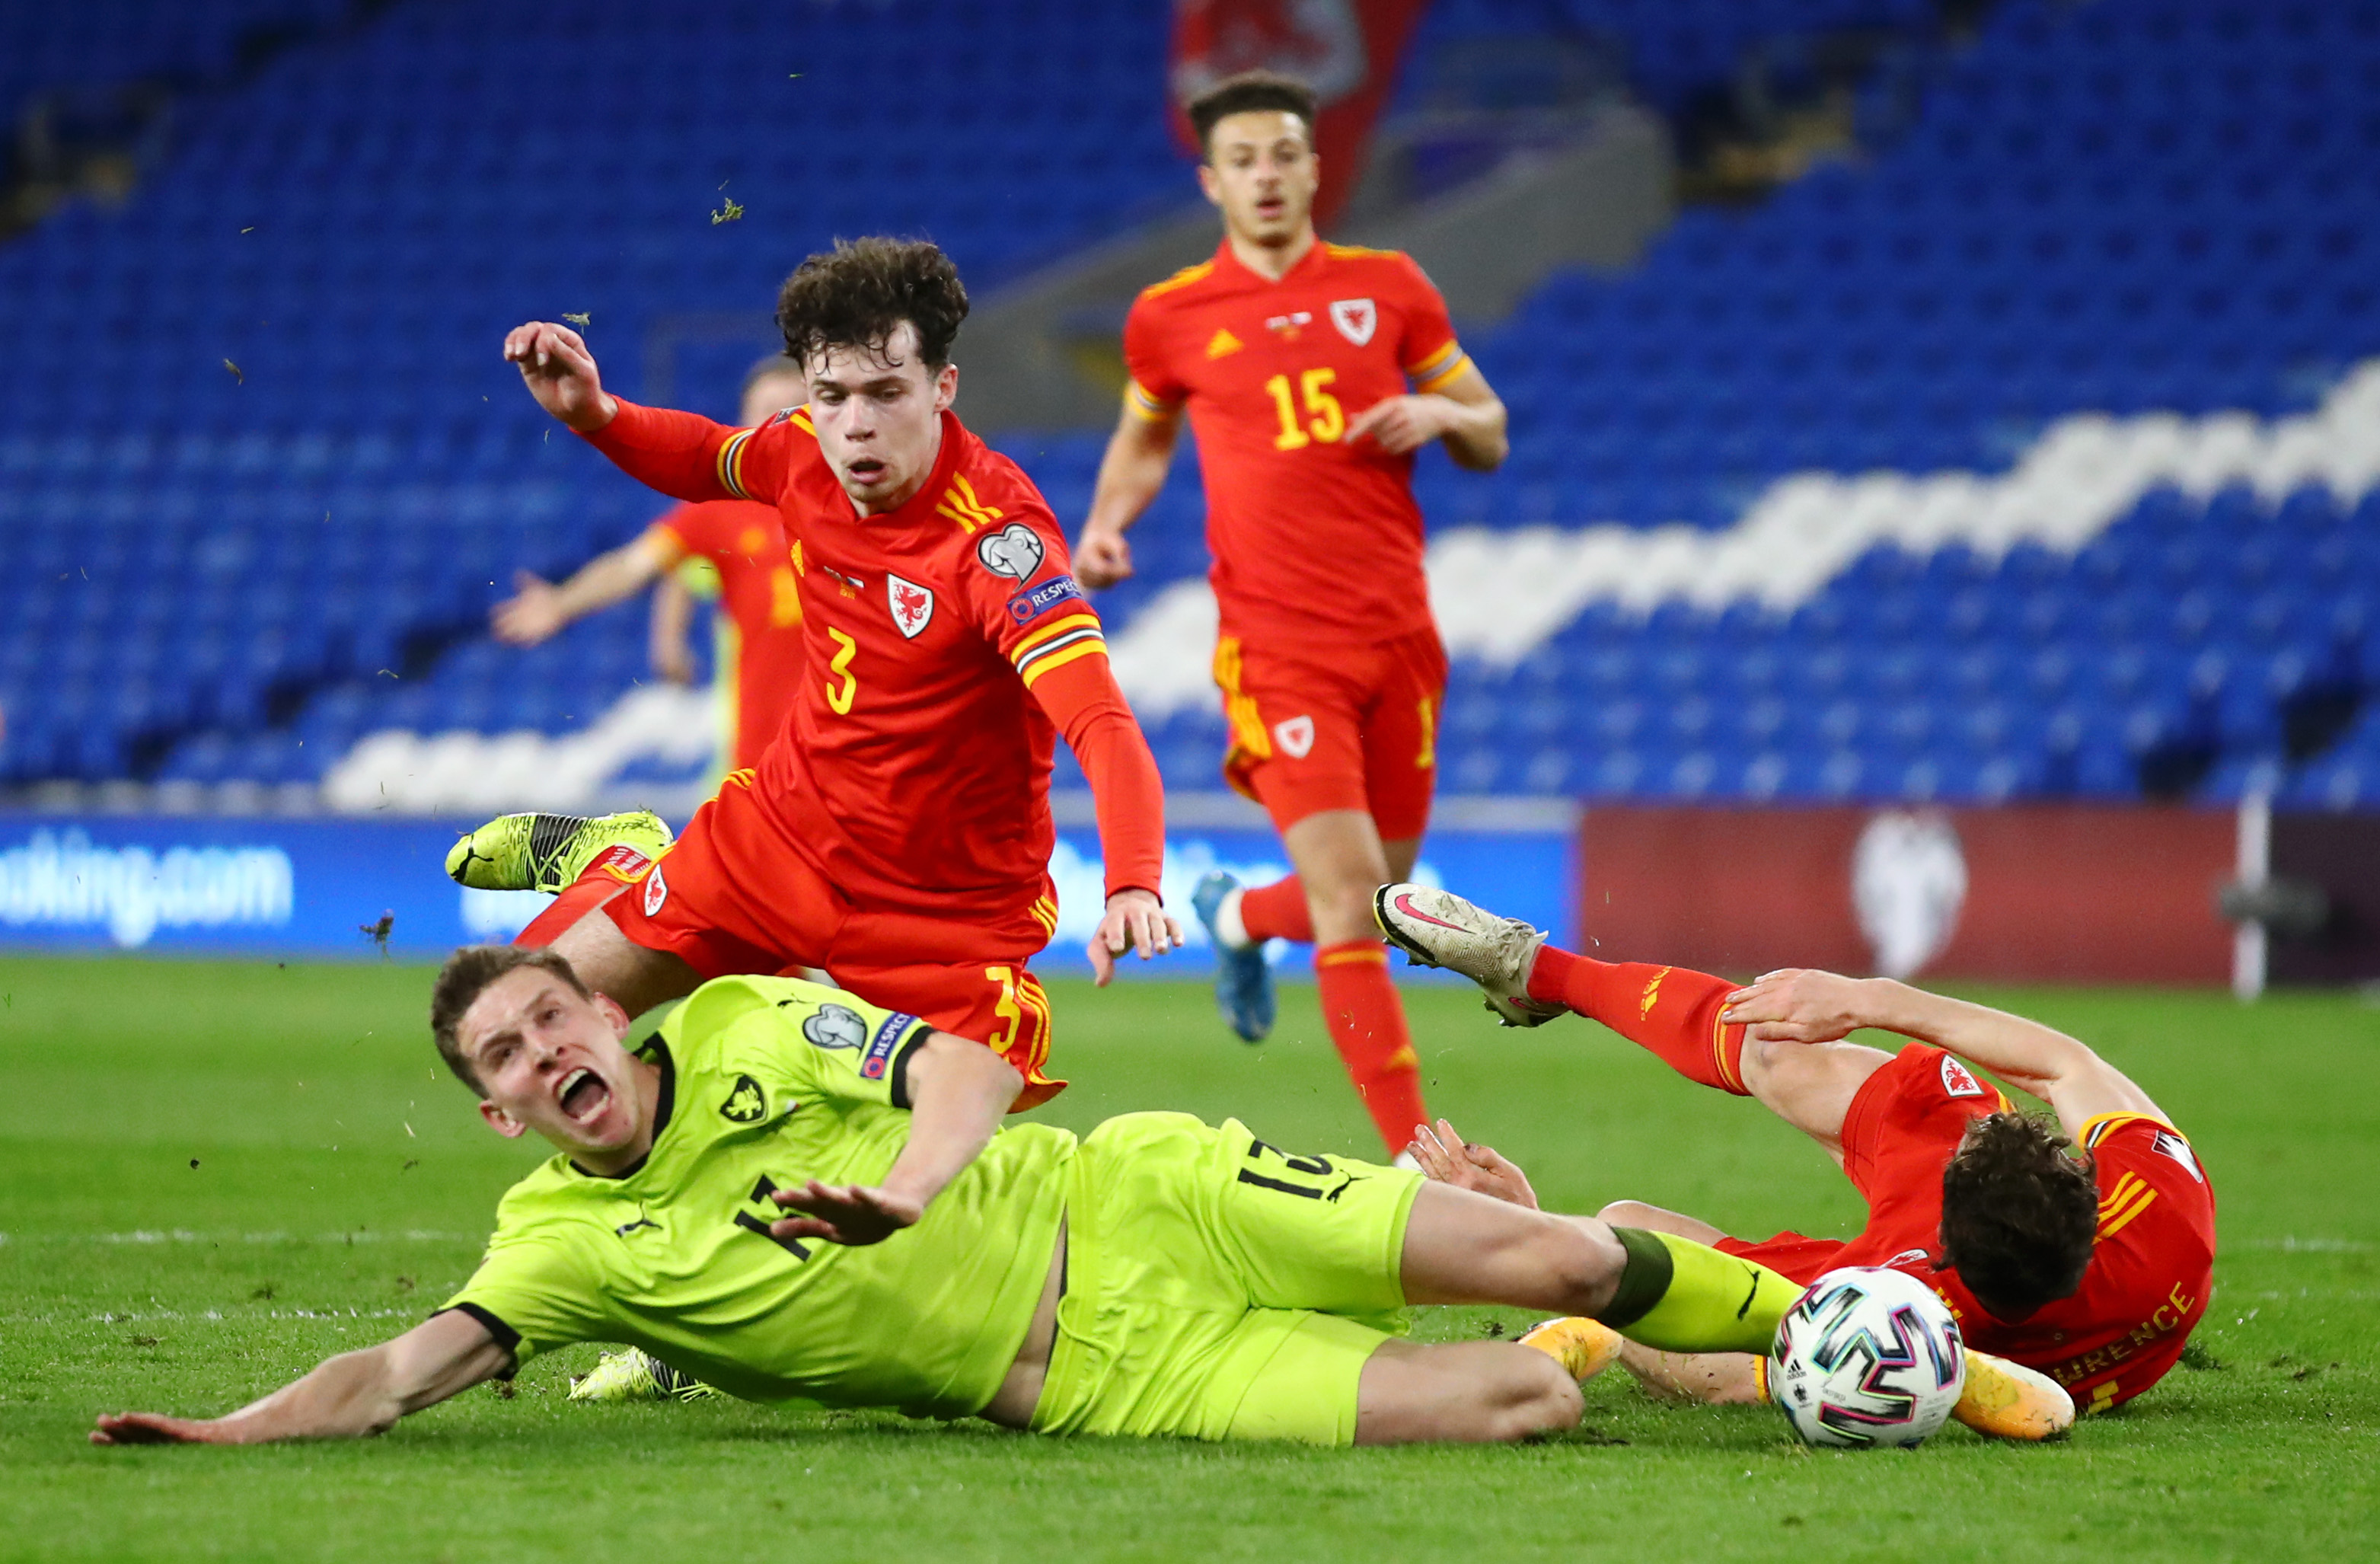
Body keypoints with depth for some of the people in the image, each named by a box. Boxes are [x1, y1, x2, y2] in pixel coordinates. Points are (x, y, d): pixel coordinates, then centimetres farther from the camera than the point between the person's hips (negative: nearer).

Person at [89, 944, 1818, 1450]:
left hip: (1128, 1202, 1)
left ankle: (1788, 1313, 20)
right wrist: (225, 1431, -26)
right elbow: (400, 1372, -9)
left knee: (1538, 1263, -7)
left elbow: (972, 1070, -6)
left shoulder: (754, 1019, 0)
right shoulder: (564, 1241, -1)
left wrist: (905, 1187, -27)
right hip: (1102, 1383, -1)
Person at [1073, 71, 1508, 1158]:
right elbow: (1144, 438, 24)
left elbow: (1491, 436, 15)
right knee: (1350, 898, -15)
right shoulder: (1170, 319, 5)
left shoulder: (1388, 290, 7)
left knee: (1374, 895, 11)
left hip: (1399, 634, 3)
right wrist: (1105, 526, 6)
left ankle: (1236, 917, 45)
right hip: (1277, 647, -3)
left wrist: (1438, 414, -7)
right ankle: (1416, 1155, -12)